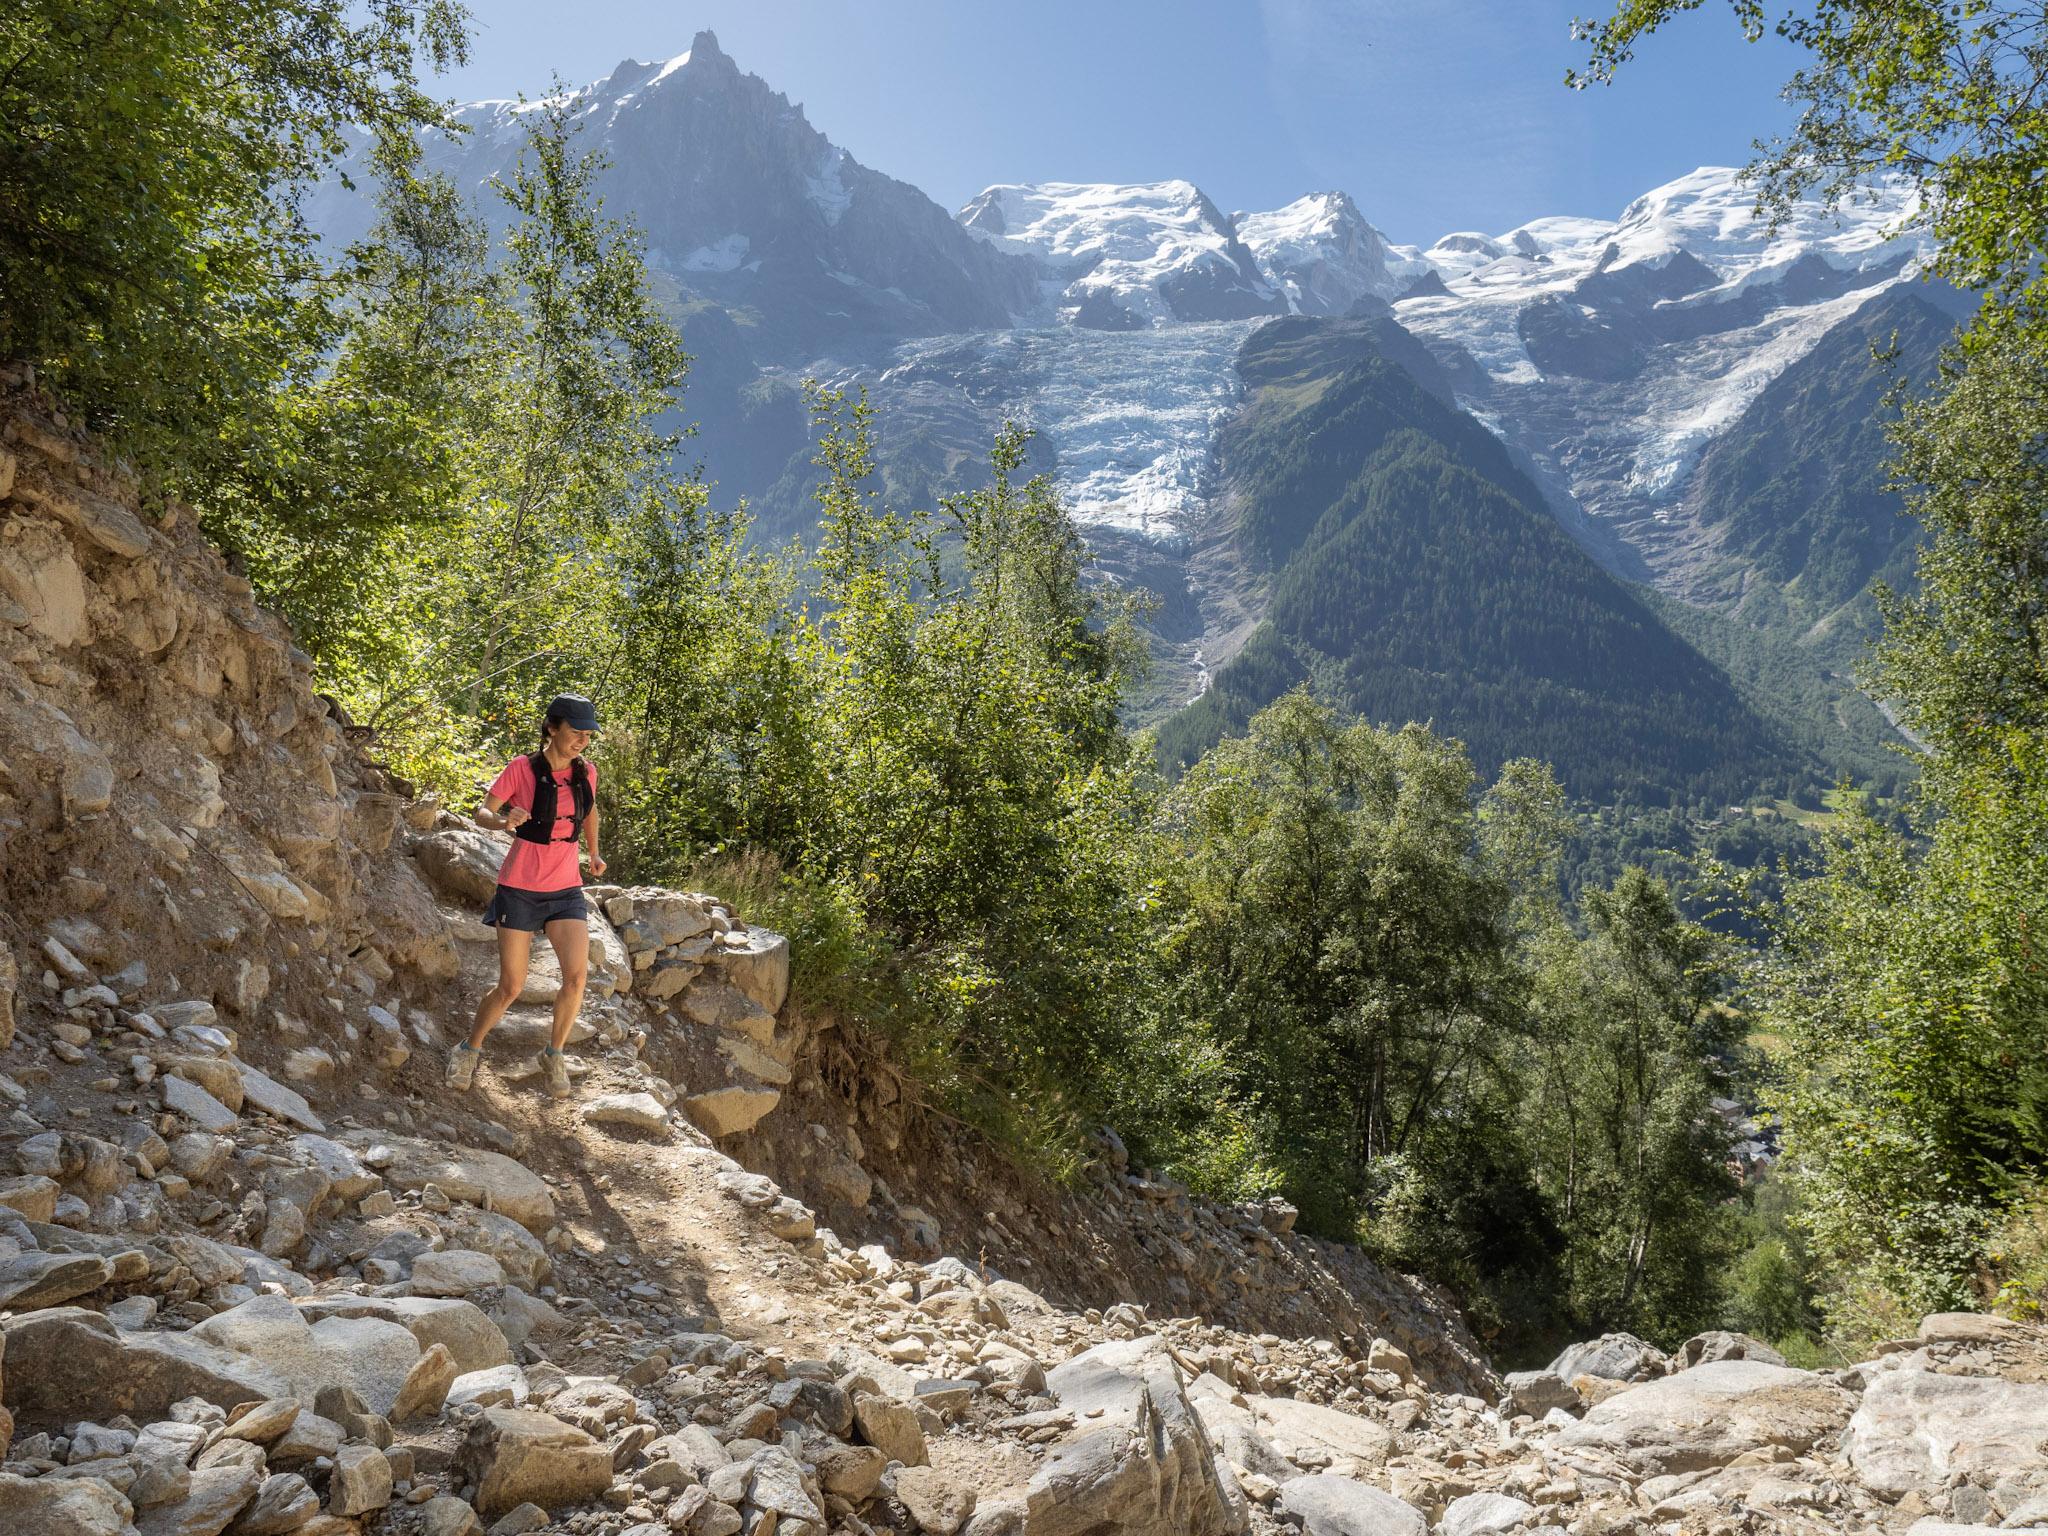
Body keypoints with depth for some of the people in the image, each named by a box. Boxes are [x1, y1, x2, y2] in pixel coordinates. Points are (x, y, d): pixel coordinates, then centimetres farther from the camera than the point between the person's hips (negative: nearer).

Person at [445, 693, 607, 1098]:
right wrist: (503, 822, -26)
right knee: (510, 988, 0)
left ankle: (554, 1055, 6)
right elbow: (482, 813, -5)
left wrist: (594, 853, 29)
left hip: (566, 890, 3)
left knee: (577, 976, -16)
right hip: (519, 890, -3)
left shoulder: (585, 773, 2)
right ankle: (470, 1050, 27)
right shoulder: (521, 769, -10)